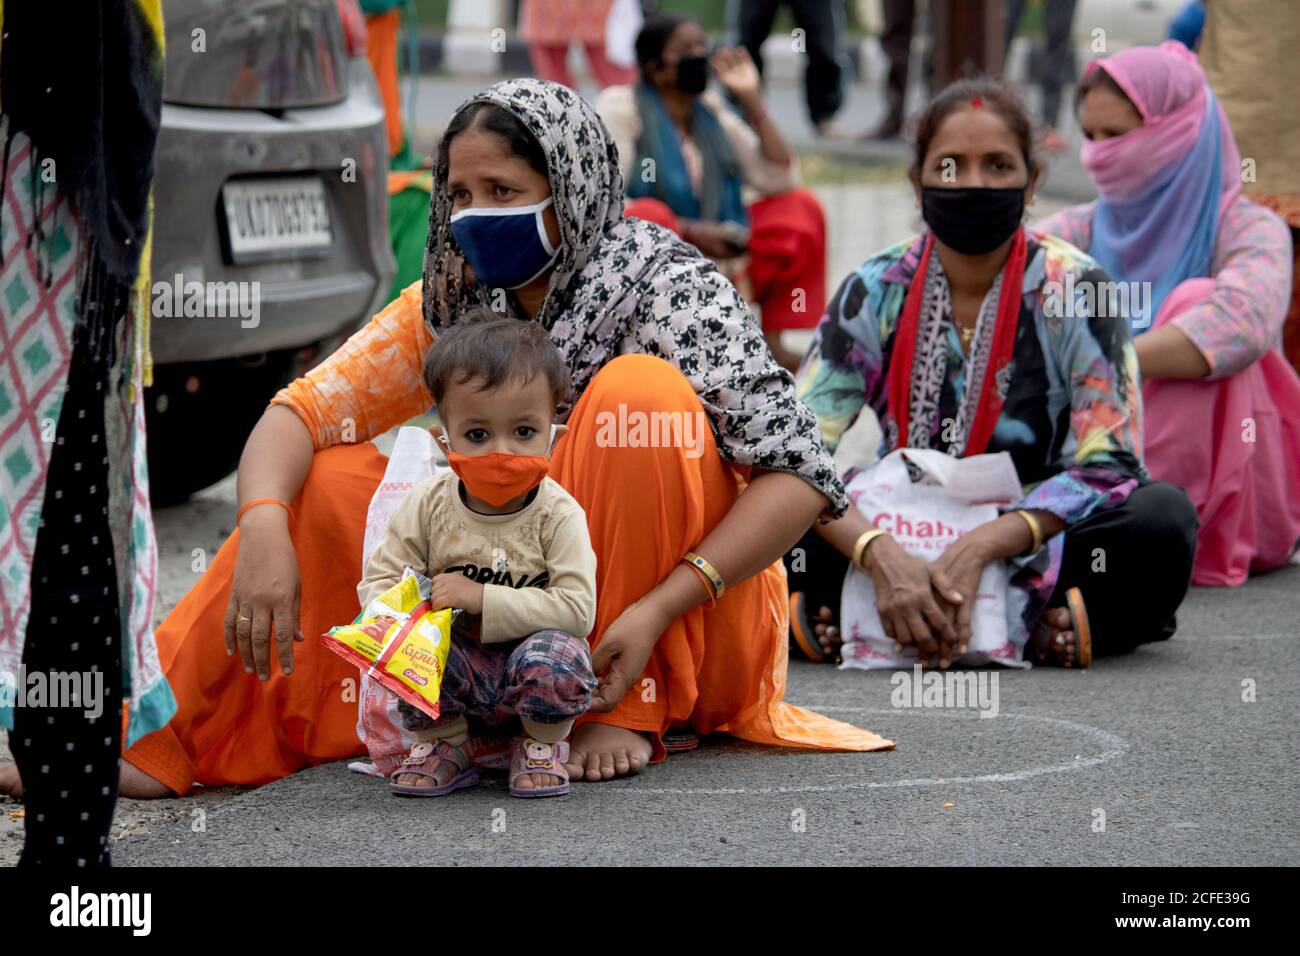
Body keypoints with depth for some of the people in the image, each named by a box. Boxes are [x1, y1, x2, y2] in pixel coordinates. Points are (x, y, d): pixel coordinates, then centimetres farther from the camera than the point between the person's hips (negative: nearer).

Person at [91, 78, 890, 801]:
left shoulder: (669, 291, -15)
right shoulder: (453, 306, 0)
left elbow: (799, 475, -22)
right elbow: (298, 413, -6)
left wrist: (657, 609, -32)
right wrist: (263, 531, -28)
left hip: (689, 624, -5)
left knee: (639, 391, -27)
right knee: (329, 485, -9)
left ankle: (630, 711, -23)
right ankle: (153, 746, -15)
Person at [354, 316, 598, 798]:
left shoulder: (559, 515, -14)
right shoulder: (427, 505, -6)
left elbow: (577, 609, -23)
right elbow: (378, 582, -1)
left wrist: (482, 598, -27)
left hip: (524, 662, -2)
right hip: (454, 665, 2)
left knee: (559, 656, -35)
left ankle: (542, 744, -1)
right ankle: (444, 745, 0)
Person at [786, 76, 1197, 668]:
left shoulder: (1072, 290, -8)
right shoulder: (877, 292, -5)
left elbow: (1107, 468, -14)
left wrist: (981, 546, -30)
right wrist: (881, 555, -33)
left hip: (1034, 545, -1)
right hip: (903, 539, 1)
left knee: (1164, 519, -30)